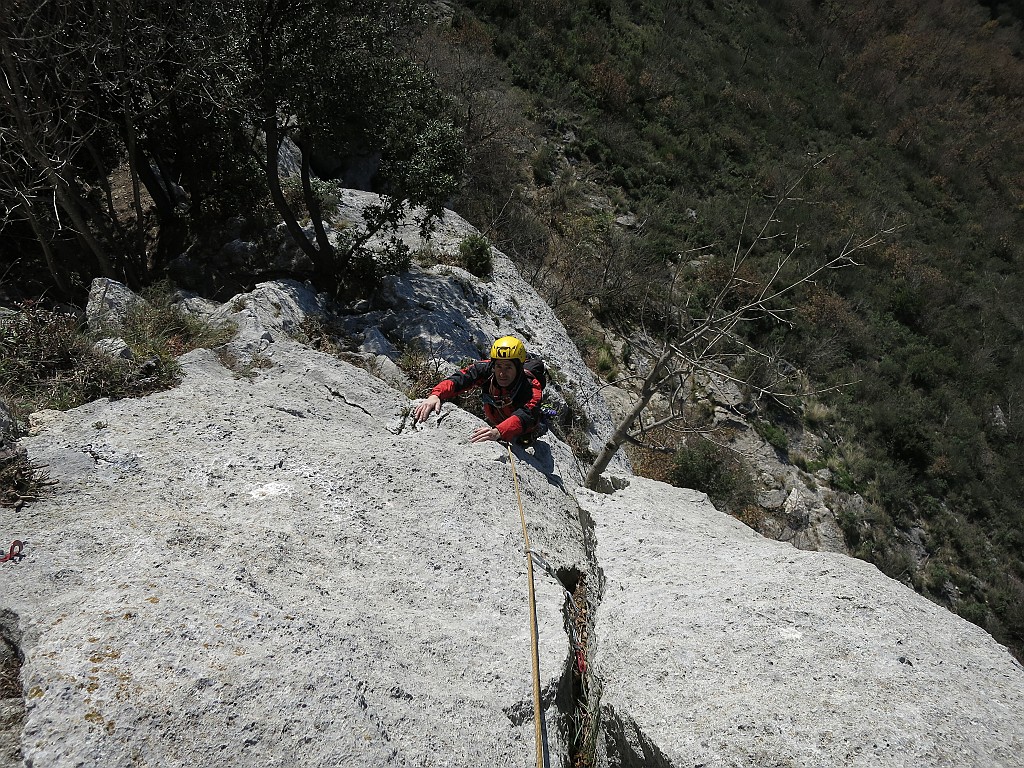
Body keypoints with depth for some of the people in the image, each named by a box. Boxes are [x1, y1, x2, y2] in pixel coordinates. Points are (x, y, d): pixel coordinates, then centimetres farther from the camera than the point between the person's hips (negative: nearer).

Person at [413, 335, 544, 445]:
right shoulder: (486, 370, -26)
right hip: (494, 424, 3)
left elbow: (525, 417, -56)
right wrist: (435, 395, -59)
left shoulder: (531, 388, -38)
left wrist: (499, 432, -75)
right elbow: (457, 380, -37)